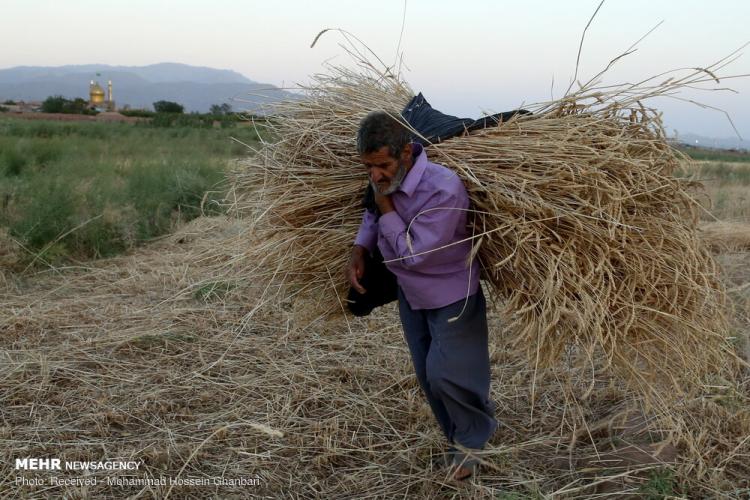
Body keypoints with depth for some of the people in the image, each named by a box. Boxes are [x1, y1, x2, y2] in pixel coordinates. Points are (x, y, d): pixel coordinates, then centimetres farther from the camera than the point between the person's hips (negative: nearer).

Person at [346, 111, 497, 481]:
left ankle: (474, 439, 22)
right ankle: (459, 440, 35)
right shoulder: (383, 179, -12)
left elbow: (411, 253, -30)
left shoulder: (443, 190, -34)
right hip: (410, 294, 7)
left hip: (451, 295, -7)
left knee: (444, 373, -6)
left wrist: (385, 202, -27)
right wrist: (358, 251, -5)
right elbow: (372, 214, 11)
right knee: (427, 377, 14)